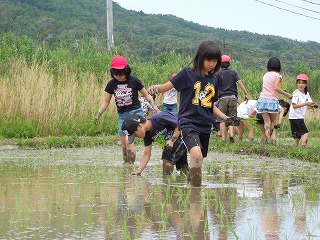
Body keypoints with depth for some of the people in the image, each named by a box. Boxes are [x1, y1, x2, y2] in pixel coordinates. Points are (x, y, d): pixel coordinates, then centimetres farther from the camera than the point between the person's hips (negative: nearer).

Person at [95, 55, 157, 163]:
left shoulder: (134, 81, -7)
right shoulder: (111, 84, 1)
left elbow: (146, 95, 4)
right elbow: (106, 102, 8)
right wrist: (98, 114, -4)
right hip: (122, 115, 5)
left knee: (128, 140, -19)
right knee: (123, 145, 5)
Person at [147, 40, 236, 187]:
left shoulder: (213, 80, 13)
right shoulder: (188, 74, -3)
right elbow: (166, 87, -4)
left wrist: (226, 118, 13)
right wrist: (156, 88, -25)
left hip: (205, 126, 6)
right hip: (188, 122, -6)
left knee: (198, 162, 11)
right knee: (197, 155, -28)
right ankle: (195, 185, -12)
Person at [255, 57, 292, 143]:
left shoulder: (266, 75, 13)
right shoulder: (277, 76, -4)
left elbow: (264, 87, 11)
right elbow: (276, 88, -16)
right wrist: (286, 94, -9)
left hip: (262, 99, 4)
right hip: (272, 100, -4)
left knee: (266, 122, 0)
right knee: (273, 122, 12)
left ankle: (267, 137, -20)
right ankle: (270, 138, 10)